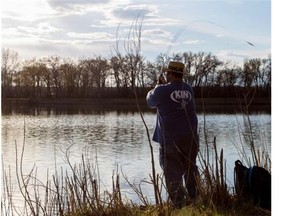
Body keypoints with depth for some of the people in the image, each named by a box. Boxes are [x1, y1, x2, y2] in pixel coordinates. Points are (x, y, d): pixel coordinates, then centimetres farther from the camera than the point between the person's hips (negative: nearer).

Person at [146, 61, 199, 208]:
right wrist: (164, 85, 28)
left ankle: (178, 204, 3)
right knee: (190, 168, 20)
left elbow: (150, 101, 12)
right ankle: (193, 196, 31)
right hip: (191, 138, 5)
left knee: (173, 173, 2)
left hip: (170, 140, -4)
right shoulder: (188, 89, 4)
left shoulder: (161, 90, -9)